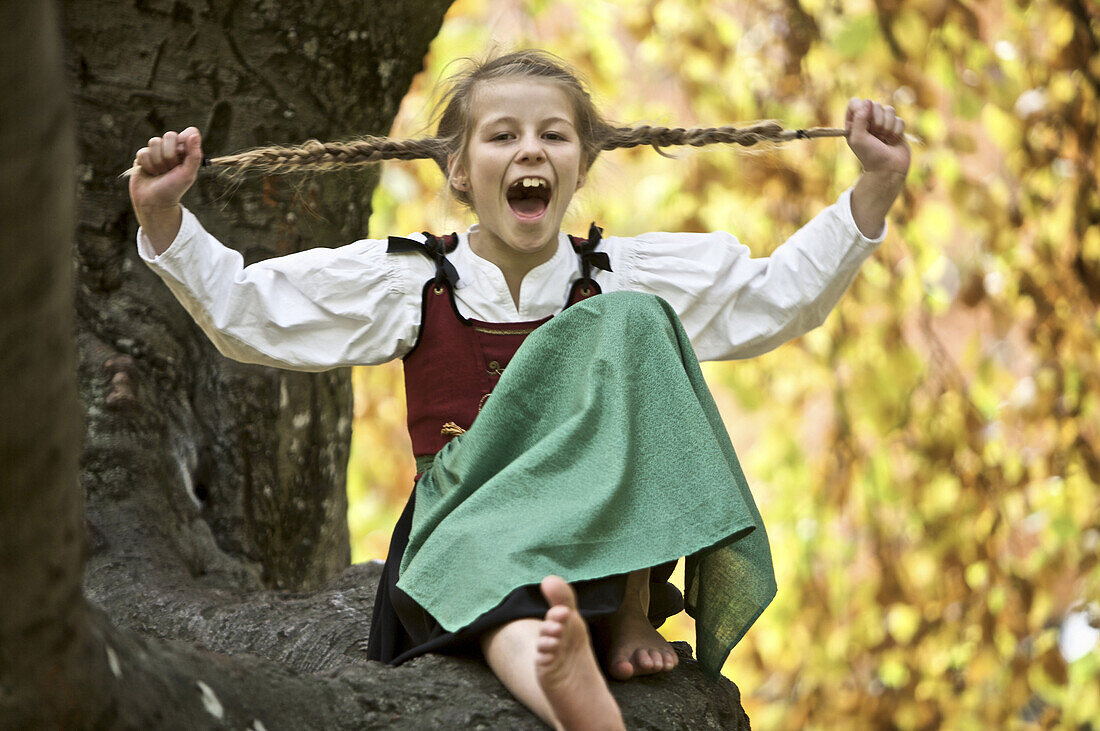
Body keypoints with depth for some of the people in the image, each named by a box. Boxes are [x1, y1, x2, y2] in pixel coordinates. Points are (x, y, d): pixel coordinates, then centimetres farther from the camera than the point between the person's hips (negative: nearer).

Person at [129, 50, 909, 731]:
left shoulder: (625, 276, 9)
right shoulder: (409, 283, 8)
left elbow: (780, 293, 13)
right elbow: (244, 310, 8)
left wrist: (875, 190, 6)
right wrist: (166, 218, -5)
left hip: (610, 539, 1)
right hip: (464, 528, -1)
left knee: (628, 324, -20)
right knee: (483, 550, -40)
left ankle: (631, 613, -25)